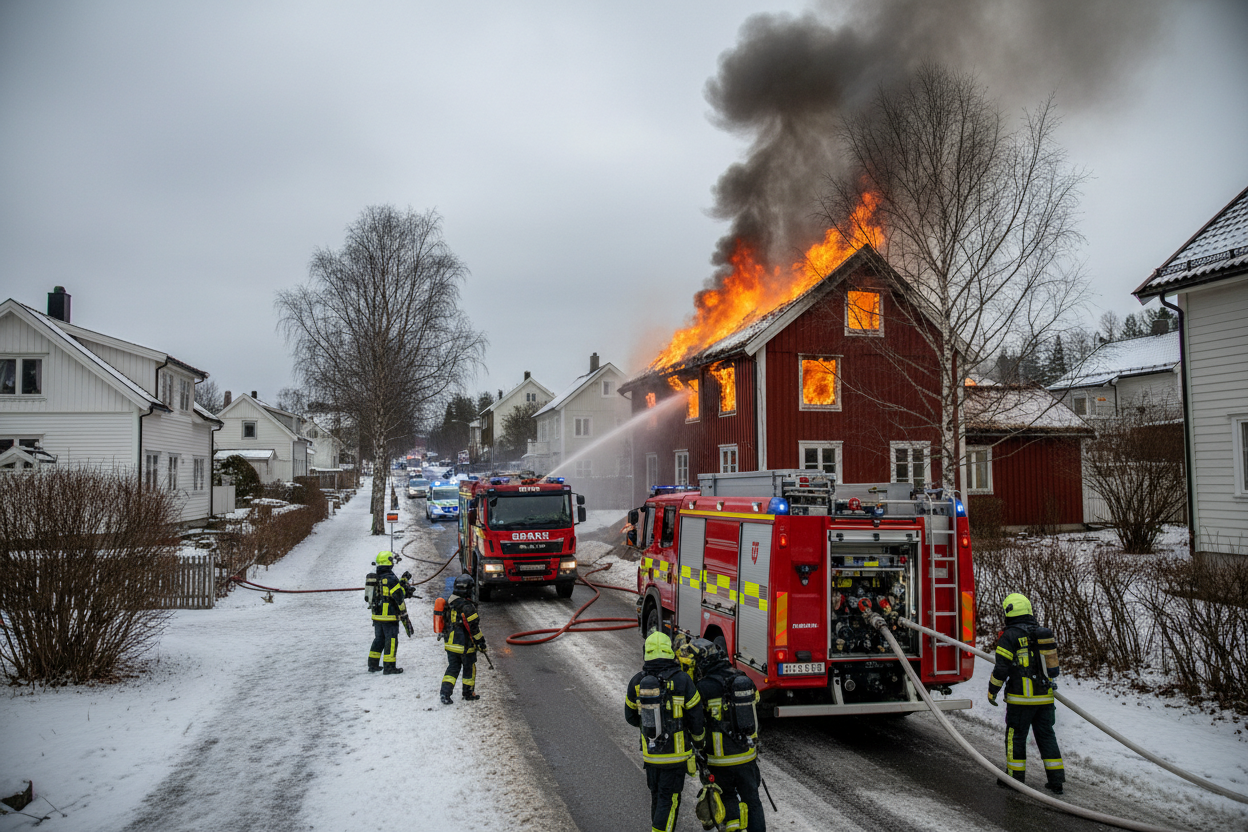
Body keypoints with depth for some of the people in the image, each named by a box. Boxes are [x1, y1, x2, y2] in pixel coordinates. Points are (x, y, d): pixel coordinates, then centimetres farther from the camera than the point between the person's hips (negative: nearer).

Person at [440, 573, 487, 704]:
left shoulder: (449, 604, 4)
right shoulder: (467, 606, -21)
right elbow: (474, 626, -18)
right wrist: (481, 642, -8)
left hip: (450, 644, 6)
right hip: (465, 645, -6)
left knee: (452, 668, 13)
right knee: (469, 669, 11)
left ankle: (445, 693, 1)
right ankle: (468, 694, 23)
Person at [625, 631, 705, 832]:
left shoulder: (636, 682, -5)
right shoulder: (681, 680, -16)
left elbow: (631, 716, 8)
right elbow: (695, 715, -8)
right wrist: (699, 738, 11)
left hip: (649, 752, 4)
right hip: (675, 753, -4)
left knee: (656, 795, 22)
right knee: (669, 800, 4)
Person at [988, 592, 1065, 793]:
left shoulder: (1010, 636, -11)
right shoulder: (1043, 633, 10)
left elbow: (1002, 667, -13)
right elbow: (1050, 662, 19)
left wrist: (992, 690, -1)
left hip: (1021, 697, -6)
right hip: (1045, 697, 6)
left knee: (1016, 736, 5)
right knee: (1046, 736, 12)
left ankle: (1015, 778, 11)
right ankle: (1056, 780, 12)